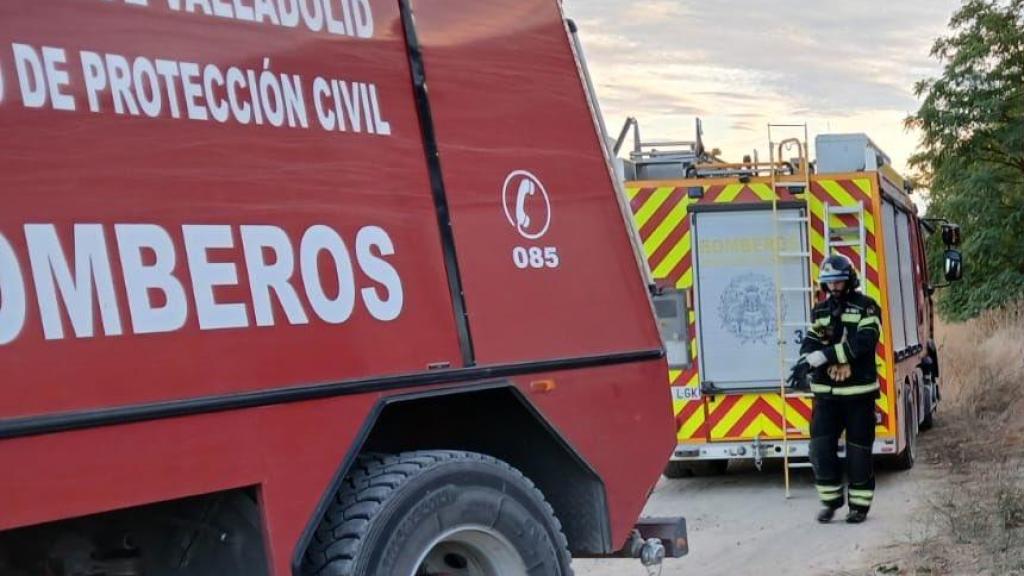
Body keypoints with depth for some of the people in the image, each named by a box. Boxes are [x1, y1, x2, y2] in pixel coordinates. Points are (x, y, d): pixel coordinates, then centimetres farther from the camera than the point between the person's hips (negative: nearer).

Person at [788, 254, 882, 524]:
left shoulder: (866, 307, -5)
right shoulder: (820, 311, 12)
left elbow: (861, 344, -19)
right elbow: (810, 344, 3)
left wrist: (817, 357, -24)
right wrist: (805, 364, -22)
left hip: (858, 392, -4)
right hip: (826, 392, 4)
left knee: (858, 451, 3)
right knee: (821, 448, 1)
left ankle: (860, 504, 16)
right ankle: (830, 500, 16)